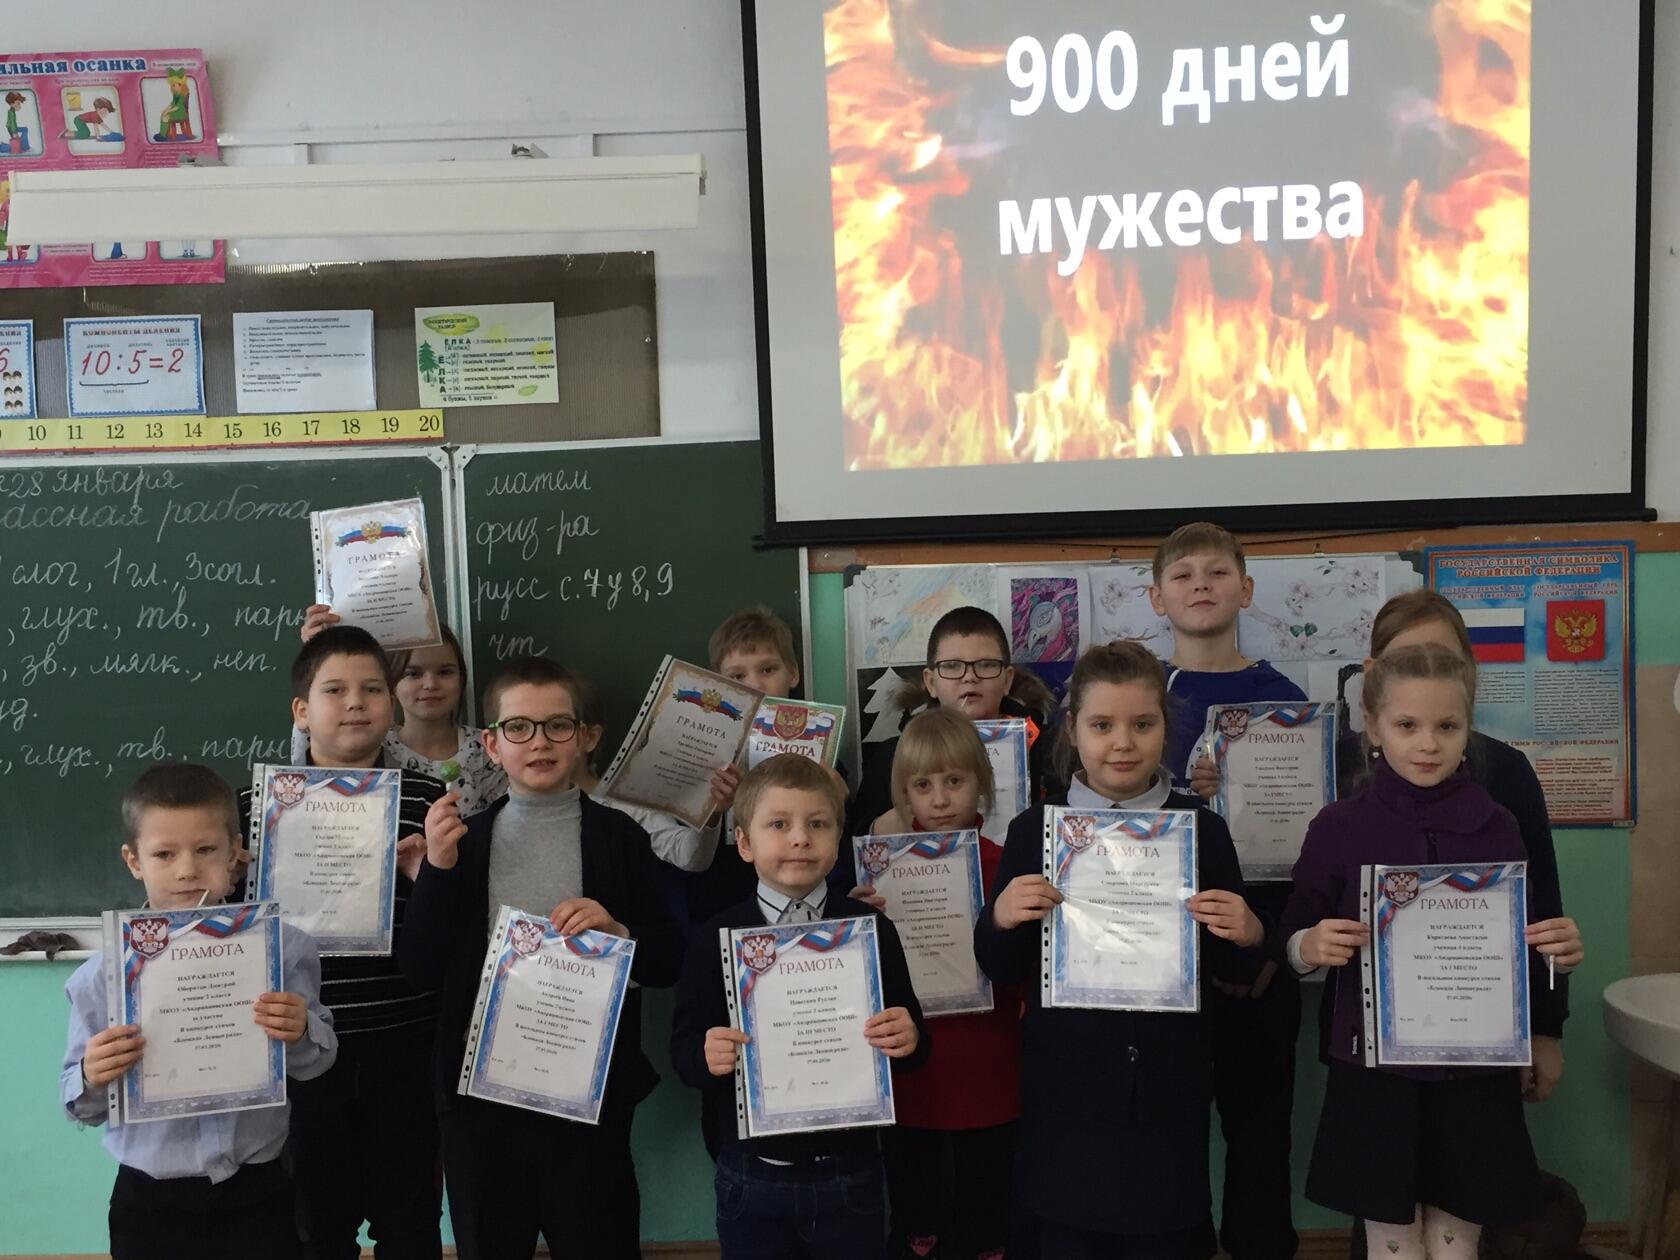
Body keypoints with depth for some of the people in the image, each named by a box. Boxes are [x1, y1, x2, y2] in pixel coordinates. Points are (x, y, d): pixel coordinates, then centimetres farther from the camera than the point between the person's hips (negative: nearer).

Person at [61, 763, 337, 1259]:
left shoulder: (281, 948, -9)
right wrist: (91, 1080, -21)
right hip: (151, 1199, 1)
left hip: (257, 1188, 0)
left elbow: (318, 1061, -1)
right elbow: (81, 1105, 0)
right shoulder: (103, 975, -8)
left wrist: (300, 1036, -21)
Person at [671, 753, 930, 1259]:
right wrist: (705, 1055, -25)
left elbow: (909, 1035, 1)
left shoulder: (870, 930, -2)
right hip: (751, 1175, 0)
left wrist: (908, 1038, -21)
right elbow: (683, 1047, -4)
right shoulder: (720, 937, -4)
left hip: (849, 1173, 1)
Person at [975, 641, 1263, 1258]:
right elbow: (1000, 970, 2)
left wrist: (1247, 935, -13)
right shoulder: (1034, 830, -2)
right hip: (1065, 1096, 0)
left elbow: (1233, 970, 7)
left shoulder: (1203, 829, 0)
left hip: (1169, 1096, 0)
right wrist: (1000, 920, -17)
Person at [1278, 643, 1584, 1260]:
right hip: (1376, 1073, -1)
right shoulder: (1339, 827, -6)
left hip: (1474, 1073, 1)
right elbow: (1290, 942, 0)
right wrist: (1311, 946, -21)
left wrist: (1558, 950, -12)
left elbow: (1525, 944, 9)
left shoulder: (1496, 826, -1)